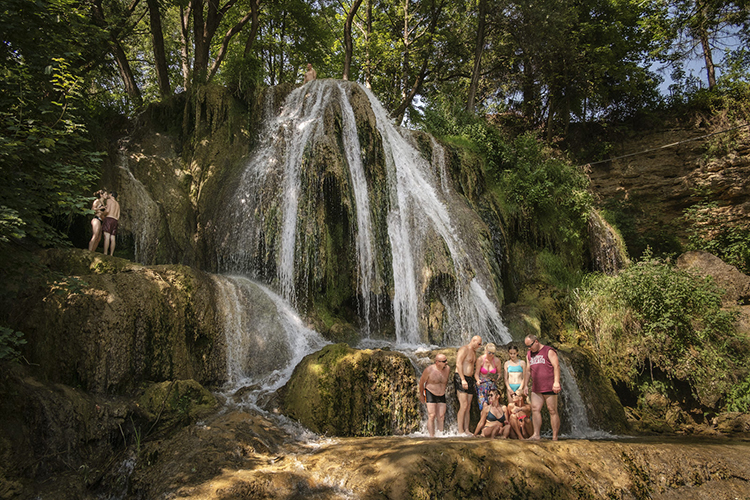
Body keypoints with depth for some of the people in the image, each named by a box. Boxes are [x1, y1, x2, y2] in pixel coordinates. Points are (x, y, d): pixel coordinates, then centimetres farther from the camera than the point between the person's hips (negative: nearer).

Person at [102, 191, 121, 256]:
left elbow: (107, 210, -9)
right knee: (112, 238, 1)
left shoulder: (109, 200, 4)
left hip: (109, 219, -7)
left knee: (107, 237, -14)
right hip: (115, 221, 7)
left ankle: (105, 254, -22)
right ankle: (111, 255, -4)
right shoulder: (118, 204, 25)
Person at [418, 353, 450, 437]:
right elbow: (421, 382, -6)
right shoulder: (430, 370, -20)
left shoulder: (447, 369, -7)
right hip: (430, 394, -4)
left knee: (441, 417, 2)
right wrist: (421, 395, 3)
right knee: (431, 416, -11)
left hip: (441, 396, 4)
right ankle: (432, 436, -9)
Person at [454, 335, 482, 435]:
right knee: (464, 405, -13)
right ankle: (460, 431, -9)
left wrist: (473, 382, 20)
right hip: (460, 379, -9)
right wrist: (463, 379, -22)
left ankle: (466, 430, 9)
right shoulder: (464, 349, -8)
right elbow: (458, 364, -17)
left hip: (470, 379, 9)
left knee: (468, 407, 6)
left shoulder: (474, 352, 19)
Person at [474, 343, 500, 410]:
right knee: (484, 405, -18)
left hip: (492, 385, 2)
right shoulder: (480, 359, -9)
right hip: (482, 384, -2)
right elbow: (476, 373, -5)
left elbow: (499, 373, 8)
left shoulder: (496, 360, -3)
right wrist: (478, 380, -26)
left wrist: (497, 378, -14)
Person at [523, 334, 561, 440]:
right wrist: (525, 385, 13)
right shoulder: (529, 354, 16)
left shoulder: (549, 351, -3)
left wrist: (556, 382, -22)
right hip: (536, 388, 6)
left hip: (549, 387, -6)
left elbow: (556, 366, -12)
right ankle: (536, 434, 0)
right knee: (535, 409, -2)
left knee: (552, 411, -3)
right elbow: (528, 371, 19)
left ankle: (555, 437, 1)